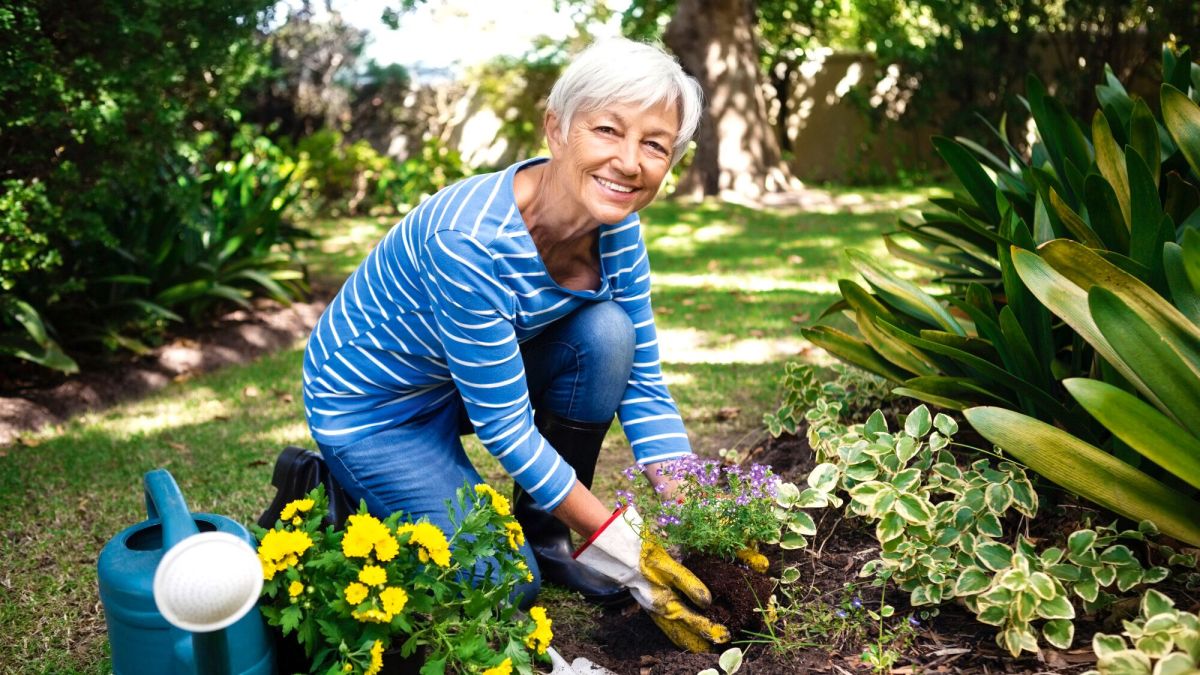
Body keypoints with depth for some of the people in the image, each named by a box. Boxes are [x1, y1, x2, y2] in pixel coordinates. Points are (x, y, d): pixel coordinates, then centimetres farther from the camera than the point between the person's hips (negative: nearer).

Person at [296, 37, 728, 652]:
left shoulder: (615, 226, -14)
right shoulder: (472, 240, -36)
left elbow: (642, 383, -9)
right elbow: (503, 426, -29)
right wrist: (616, 545, -24)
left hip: (477, 378, 7)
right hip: (371, 406, -6)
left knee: (606, 332, -17)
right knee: (508, 585, -9)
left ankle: (545, 535, 1)